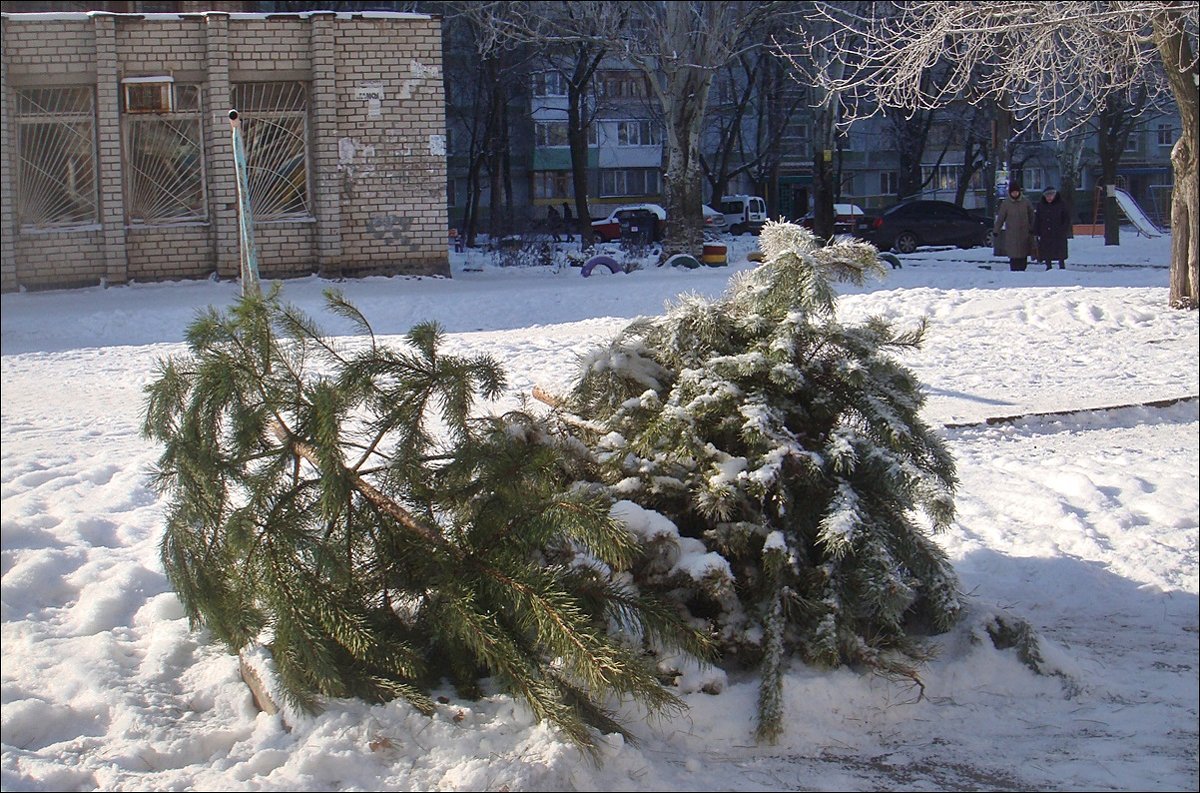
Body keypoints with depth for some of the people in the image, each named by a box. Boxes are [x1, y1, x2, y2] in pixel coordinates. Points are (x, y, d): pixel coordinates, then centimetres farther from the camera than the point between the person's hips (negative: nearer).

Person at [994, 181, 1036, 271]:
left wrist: (1032, 228, 4)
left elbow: (1031, 216, 11)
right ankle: (1014, 270, -4)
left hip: (1024, 232, 2)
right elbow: (1000, 218, 5)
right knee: (1013, 254, -8)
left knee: (1024, 255, 2)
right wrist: (996, 231, 1)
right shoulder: (1006, 203, 0)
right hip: (1011, 233, -2)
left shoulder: (1025, 202, 3)